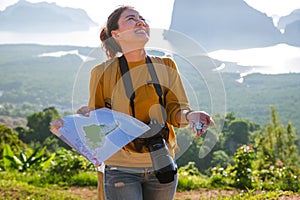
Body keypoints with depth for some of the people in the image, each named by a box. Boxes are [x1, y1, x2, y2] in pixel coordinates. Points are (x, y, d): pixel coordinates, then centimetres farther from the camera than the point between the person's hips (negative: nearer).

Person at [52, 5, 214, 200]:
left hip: (161, 166, 3)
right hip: (121, 169, -3)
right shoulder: (103, 72, -3)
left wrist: (189, 115, -20)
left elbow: (175, 109, 2)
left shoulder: (166, 66, 5)